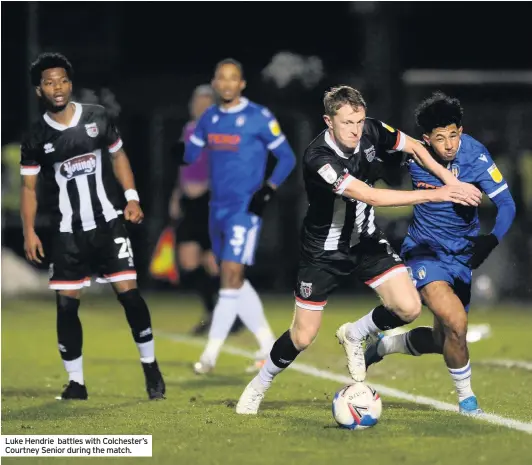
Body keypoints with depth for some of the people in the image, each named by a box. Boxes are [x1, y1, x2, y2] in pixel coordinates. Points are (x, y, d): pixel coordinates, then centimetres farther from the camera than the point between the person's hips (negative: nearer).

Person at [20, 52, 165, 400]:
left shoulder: (98, 118, -2)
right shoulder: (36, 137, -3)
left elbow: (118, 156, 10)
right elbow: (29, 186, 3)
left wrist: (132, 198, 0)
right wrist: (30, 232, -6)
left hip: (108, 222, 0)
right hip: (67, 232, 0)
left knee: (128, 292, -5)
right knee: (66, 305, -2)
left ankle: (151, 367, 11)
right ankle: (76, 383, 8)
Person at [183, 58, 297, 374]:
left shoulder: (259, 118, -8)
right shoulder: (209, 119, 9)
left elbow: (287, 158, -2)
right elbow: (189, 156, 13)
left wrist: (268, 190, -15)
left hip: (245, 209, -7)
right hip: (218, 208, 7)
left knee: (232, 275, -12)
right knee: (233, 280, 11)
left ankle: (211, 354, -10)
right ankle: (268, 343, 23)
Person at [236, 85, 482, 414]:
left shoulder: (372, 131, -15)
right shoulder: (318, 158, -33)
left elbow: (414, 146, 5)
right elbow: (371, 196, -40)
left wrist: (450, 180, -10)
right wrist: (436, 194, -41)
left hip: (366, 240, 5)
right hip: (325, 249, -5)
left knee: (408, 308, -14)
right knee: (303, 337, 0)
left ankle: (354, 335, 16)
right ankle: (259, 386, 28)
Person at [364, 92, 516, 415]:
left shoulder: (476, 156, -18)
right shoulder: (414, 155, -16)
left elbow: (506, 204, -21)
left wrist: (492, 239, -37)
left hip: (462, 254, 3)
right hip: (425, 251, -3)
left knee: (443, 340, 11)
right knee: (456, 322, -25)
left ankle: (383, 346, 41)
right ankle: (466, 397, -4)